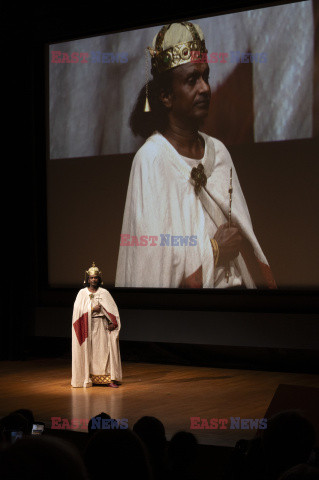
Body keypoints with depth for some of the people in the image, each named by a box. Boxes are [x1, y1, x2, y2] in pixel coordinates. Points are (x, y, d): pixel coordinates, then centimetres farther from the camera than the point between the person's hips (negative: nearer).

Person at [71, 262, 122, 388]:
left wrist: (112, 323, -12)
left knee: (105, 351, -6)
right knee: (89, 352, -2)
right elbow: (78, 310, -2)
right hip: (87, 327, 0)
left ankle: (110, 379, -7)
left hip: (102, 326, 0)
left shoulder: (104, 293, 6)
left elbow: (112, 310, 2)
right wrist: (92, 310, -11)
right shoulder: (82, 293, 5)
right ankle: (88, 378, 4)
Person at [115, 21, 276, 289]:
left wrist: (262, 282, -3)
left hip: (233, 282, 4)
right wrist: (214, 250, -5)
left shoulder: (218, 151, 9)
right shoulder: (151, 158, -8)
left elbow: (243, 232, 9)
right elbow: (152, 253, -13)